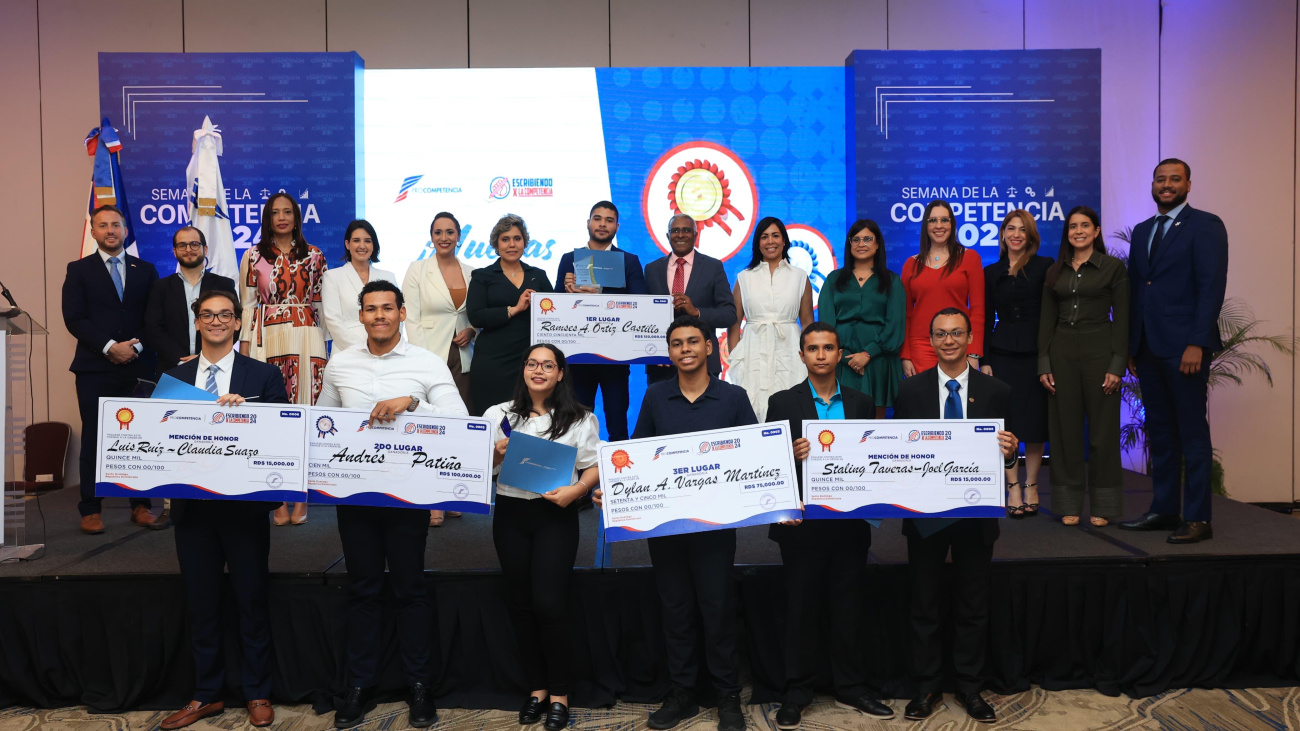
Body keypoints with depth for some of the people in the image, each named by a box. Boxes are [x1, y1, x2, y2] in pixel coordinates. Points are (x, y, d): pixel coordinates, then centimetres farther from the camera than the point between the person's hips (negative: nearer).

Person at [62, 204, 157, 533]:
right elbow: (74, 318, -2)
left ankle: (141, 506, 10)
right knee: (93, 441, 2)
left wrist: (136, 346, -8)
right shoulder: (79, 270, 7)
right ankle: (90, 510, 9)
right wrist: (110, 347, -12)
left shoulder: (145, 270, 13)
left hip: (137, 367, 1)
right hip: (95, 369, -1)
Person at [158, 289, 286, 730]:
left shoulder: (264, 376, 1)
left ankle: (257, 694, 21)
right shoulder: (173, 377, 10)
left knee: (252, 600, 7)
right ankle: (207, 695, 26)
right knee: (201, 603, 12)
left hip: (245, 505, -3)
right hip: (192, 504, 3)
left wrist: (247, 409, -21)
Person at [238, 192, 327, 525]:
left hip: (307, 339, 1)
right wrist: (245, 349, 2)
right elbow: (247, 305, 7)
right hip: (268, 341, 0)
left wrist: (325, 344, 8)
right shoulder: (253, 257, 9)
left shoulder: (314, 256, 10)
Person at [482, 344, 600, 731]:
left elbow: (594, 467, 0)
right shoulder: (499, 414, 8)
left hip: (556, 515, -3)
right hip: (510, 513, 3)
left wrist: (574, 490, -17)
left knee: (548, 603, -8)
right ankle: (537, 688, 24)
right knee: (519, 602, 7)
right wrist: (497, 453, -10)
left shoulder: (579, 418, 2)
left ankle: (560, 695, 10)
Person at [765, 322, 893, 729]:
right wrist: (792, 456, -23)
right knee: (801, 608, 7)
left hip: (849, 522, 2)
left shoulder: (862, 404, 7)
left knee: (849, 608, 11)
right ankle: (797, 693, 19)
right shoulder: (783, 403, 0)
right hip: (804, 522, -2)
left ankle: (851, 688, 26)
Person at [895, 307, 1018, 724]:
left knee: (973, 607, 11)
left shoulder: (996, 392, 2)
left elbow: (1005, 455, 3)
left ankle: (969, 688, 26)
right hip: (924, 513, 0)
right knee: (924, 605, 9)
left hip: (976, 513, 1)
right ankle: (927, 687, 23)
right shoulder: (910, 391, 1)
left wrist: (1010, 451, -19)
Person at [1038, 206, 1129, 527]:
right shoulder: (1055, 271, 10)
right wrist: (1044, 365, 1)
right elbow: (1046, 320, 9)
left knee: (1102, 429, 1)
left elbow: (1121, 319, -4)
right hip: (1062, 352, 3)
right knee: (1065, 428, 5)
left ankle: (1103, 505, 12)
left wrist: (1117, 365, -11)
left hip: (1099, 350, -3)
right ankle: (1069, 504, 13)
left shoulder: (1113, 267, 0)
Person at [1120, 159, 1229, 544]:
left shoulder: (1205, 225, -4)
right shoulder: (1142, 231, 17)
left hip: (1184, 346, -7)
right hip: (1148, 347, 7)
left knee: (1192, 432, -2)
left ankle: (1197, 518, 4)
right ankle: (1164, 510, 19)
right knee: (1159, 432, 11)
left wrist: (1197, 343, -18)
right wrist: (1131, 346, 13)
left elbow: (1212, 286, -11)